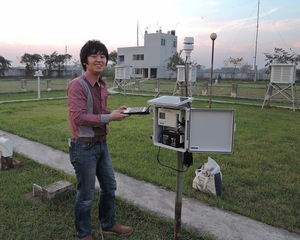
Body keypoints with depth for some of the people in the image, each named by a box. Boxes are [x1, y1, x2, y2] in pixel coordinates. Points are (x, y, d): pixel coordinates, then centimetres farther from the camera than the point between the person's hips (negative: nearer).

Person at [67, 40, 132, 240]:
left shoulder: (102, 86, 8)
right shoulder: (78, 85, -18)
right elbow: (78, 117, -27)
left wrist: (116, 112, 0)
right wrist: (109, 118, -26)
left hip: (102, 144, 9)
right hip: (84, 147, -9)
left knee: (109, 187, 22)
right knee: (86, 195, 8)